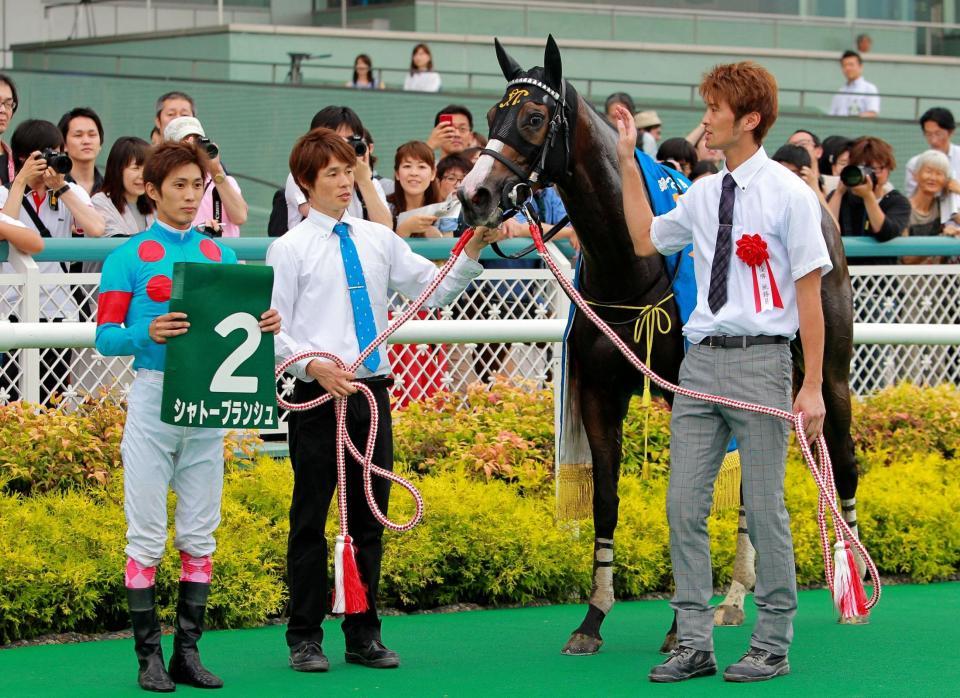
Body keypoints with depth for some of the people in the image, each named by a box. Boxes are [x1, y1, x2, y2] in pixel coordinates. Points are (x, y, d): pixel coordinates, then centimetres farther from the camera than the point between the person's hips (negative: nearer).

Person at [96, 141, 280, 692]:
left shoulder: (221, 256, 12)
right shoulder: (129, 258, 0)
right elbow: (105, 337, -4)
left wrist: (265, 325, -7)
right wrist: (149, 333, -22)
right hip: (153, 397, -4)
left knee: (200, 535, 6)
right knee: (147, 536, -2)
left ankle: (188, 652, 13)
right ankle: (149, 656, 3)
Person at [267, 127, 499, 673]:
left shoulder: (379, 240, 9)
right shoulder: (290, 249, -2)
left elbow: (435, 290, 8)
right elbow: (275, 331, -5)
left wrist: (473, 253, -6)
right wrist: (313, 366, -20)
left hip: (373, 391, 4)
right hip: (317, 395, -4)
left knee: (371, 515, 8)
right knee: (311, 516, 3)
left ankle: (364, 635, 16)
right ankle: (305, 638, 11)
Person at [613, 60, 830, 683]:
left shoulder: (789, 194, -6)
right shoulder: (703, 194, 11)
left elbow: (809, 295, -7)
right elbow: (646, 240, 27)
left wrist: (813, 387, -11)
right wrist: (628, 162, 21)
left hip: (760, 360, -6)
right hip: (701, 357, 6)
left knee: (764, 508, 1)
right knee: (685, 506, 3)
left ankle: (772, 647, 11)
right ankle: (695, 645, 10)